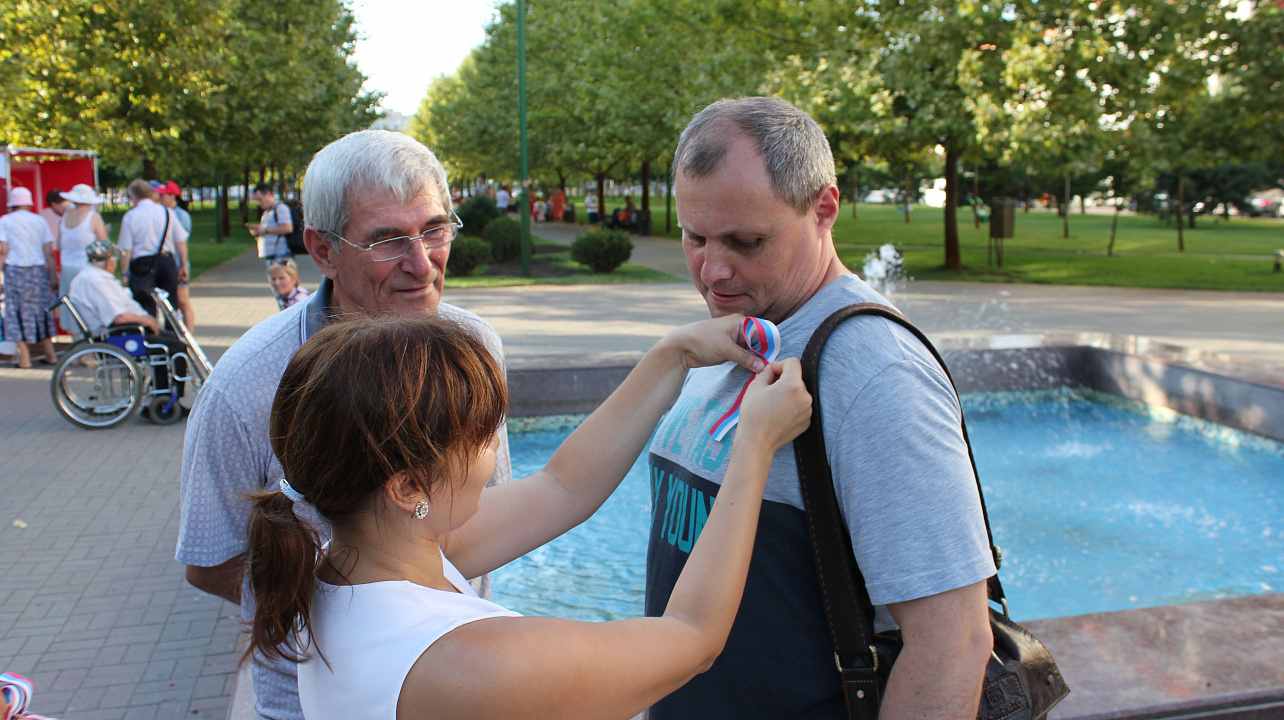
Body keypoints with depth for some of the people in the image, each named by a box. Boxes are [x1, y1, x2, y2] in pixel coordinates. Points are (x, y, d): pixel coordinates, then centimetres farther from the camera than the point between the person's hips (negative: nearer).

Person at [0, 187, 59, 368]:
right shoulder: (39, 220, 9)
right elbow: (49, 252, 4)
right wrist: (54, 277, 7)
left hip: (15, 270, -3)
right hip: (38, 270, 3)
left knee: (18, 313, 2)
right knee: (41, 312, 12)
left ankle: (24, 358, 0)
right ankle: (50, 355, 13)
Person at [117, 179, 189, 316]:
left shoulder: (130, 216, -3)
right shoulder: (167, 212, 5)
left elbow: (125, 251, -6)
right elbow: (181, 243, 4)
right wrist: (183, 266, 12)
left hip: (141, 264, -2)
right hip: (167, 262, 3)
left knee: (146, 309, 1)